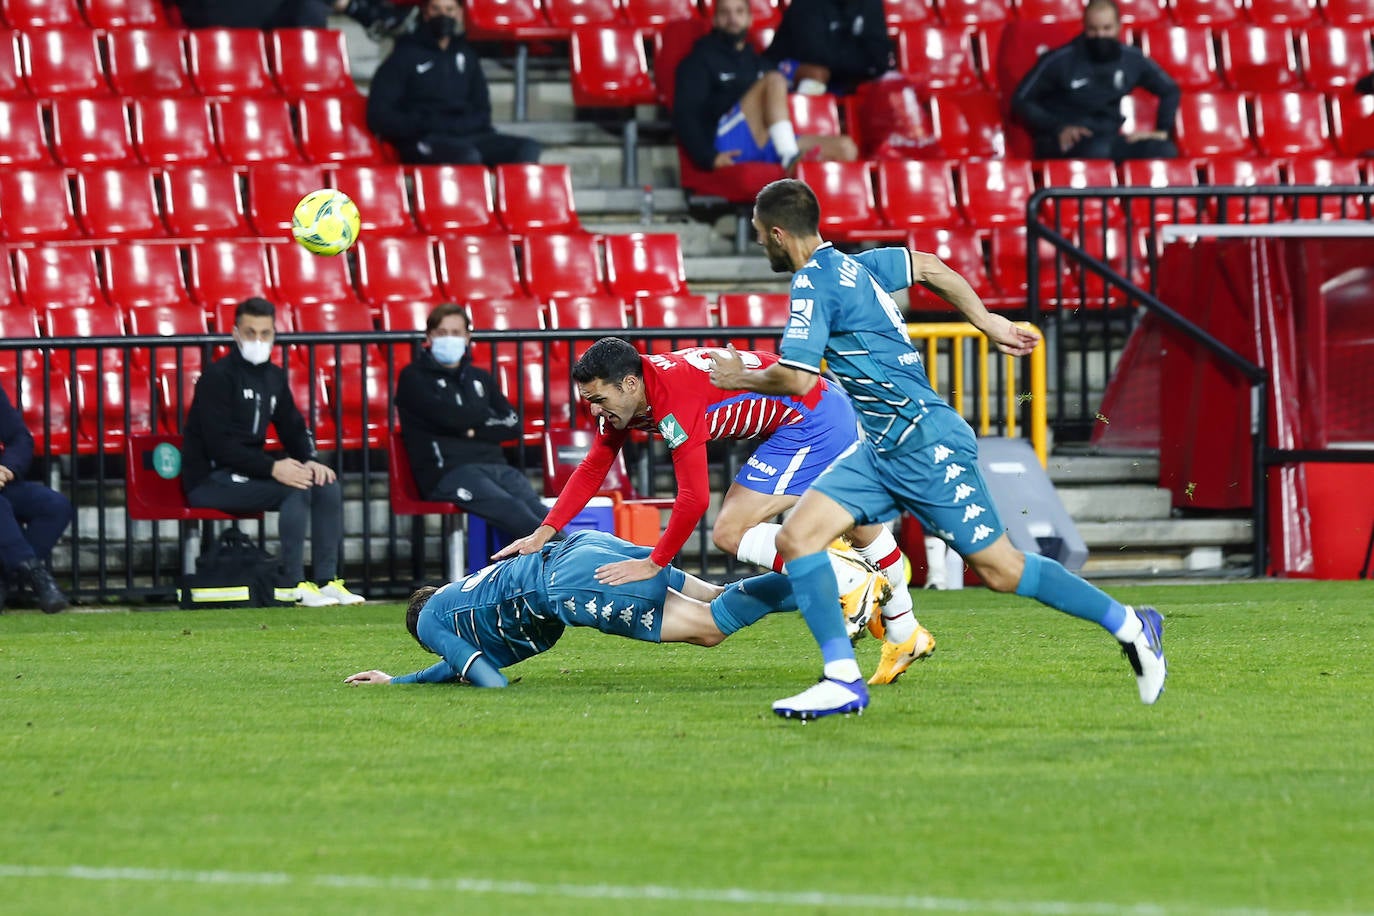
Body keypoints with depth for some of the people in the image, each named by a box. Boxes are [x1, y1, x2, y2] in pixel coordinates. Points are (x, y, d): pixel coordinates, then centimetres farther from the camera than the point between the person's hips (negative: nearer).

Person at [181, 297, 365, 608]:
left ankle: (327, 581, -9)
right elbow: (219, 445, -21)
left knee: (327, 486, -8)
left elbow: (294, 428, 17)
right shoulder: (217, 376, -13)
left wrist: (310, 461, -6)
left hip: (248, 473, 8)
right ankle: (291, 584, -25)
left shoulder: (274, 377, 13)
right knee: (296, 490, -27)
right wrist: (272, 468, -29)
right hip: (210, 479, -8)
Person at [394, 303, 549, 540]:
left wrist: (475, 430, -3)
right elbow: (448, 416, -7)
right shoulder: (414, 378, 9)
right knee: (510, 508, -33)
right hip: (447, 471, -6)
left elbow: (513, 425, 15)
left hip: (495, 465, 6)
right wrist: (488, 417, 9)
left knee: (536, 509, -25)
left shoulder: (480, 378, 26)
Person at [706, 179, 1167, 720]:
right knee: (796, 537, -4)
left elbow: (798, 379, -21)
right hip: (883, 451, 10)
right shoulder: (852, 266, 13)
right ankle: (843, 680, -10)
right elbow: (929, 267, 25)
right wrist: (988, 324, 30)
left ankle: (1131, 626, 10)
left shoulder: (814, 284, -14)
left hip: (925, 446, -10)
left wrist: (742, 378, -2)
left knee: (1000, 570, -2)